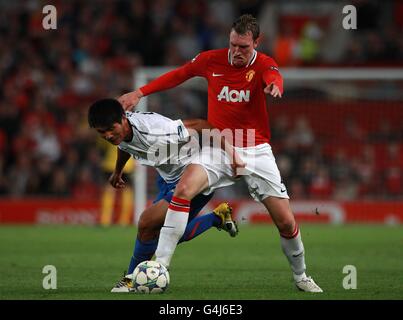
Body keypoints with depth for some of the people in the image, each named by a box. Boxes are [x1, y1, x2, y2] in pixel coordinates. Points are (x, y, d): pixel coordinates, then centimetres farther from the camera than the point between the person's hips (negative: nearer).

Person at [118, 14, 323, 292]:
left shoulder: (263, 64, -8)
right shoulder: (212, 60, -2)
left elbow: (274, 77, -33)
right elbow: (178, 75, 13)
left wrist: (274, 86, -58)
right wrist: (140, 93, 9)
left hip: (256, 151, -1)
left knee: (287, 222, -4)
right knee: (182, 192, -25)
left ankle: (301, 277, 23)